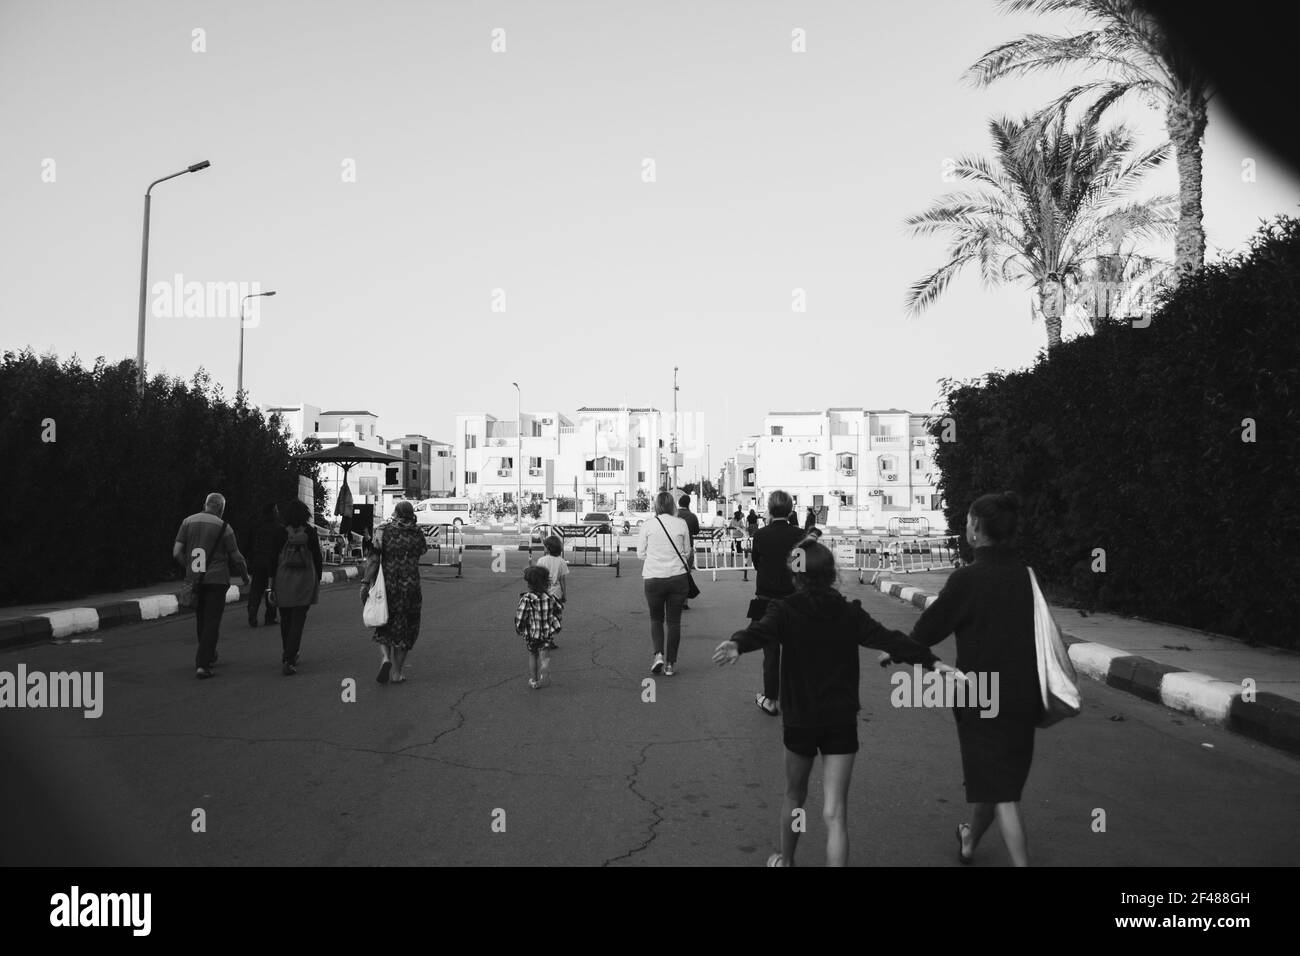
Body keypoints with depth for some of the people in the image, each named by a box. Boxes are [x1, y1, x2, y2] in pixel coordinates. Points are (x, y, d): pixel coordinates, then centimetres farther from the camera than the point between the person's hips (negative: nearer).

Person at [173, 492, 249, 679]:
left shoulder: (188, 522, 2)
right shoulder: (223, 527, -6)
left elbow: (177, 552, -2)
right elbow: (236, 558, -3)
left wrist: (190, 568, 14)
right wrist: (245, 576, 13)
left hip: (194, 580, 4)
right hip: (216, 580, -4)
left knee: (201, 620, 19)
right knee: (212, 622, -2)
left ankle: (209, 656, 32)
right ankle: (202, 664, -11)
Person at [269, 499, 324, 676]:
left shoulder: (281, 533, -4)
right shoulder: (310, 533, -4)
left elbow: (274, 560, -2)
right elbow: (318, 559, 0)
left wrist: (272, 584, 3)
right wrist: (317, 580, 11)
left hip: (283, 582, 1)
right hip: (305, 582, -1)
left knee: (285, 621, 17)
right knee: (297, 622, 0)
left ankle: (289, 656, 29)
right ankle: (288, 660, -9)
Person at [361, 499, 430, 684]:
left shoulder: (382, 531, -4)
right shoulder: (417, 534, -1)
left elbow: (373, 560, -10)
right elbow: (424, 549, 18)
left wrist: (366, 583, -10)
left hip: (385, 586, 0)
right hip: (410, 588, 0)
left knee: (384, 626, 18)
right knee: (404, 629, 11)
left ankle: (386, 657, -7)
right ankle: (397, 672, 12)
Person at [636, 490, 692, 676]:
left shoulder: (647, 525, -3)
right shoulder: (681, 524, -1)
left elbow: (640, 554, 2)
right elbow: (686, 551, 7)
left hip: (654, 578, 0)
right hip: (678, 577, 0)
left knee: (656, 619, 16)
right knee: (674, 621, 9)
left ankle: (658, 654, -3)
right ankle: (670, 663, 11)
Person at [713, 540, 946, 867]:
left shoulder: (785, 611, -8)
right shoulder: (850, 613, -2)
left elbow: (761, 631, -27)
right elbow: (890, 639, -7)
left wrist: (736, 644, -45)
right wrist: (930, 660, -6)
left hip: (799, 720, 0)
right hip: (842, 721, 0)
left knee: (794, 795, 25)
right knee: (835, 812, -1)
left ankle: (785, 860, 43)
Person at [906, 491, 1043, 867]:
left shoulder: (967, 579, -18)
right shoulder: (1026, 575, -1)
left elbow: (926, 632, -11)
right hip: (1024, 696, 7)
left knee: (1000, 793, -1)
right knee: (1002, 778, 23)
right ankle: (969, 841, 45)